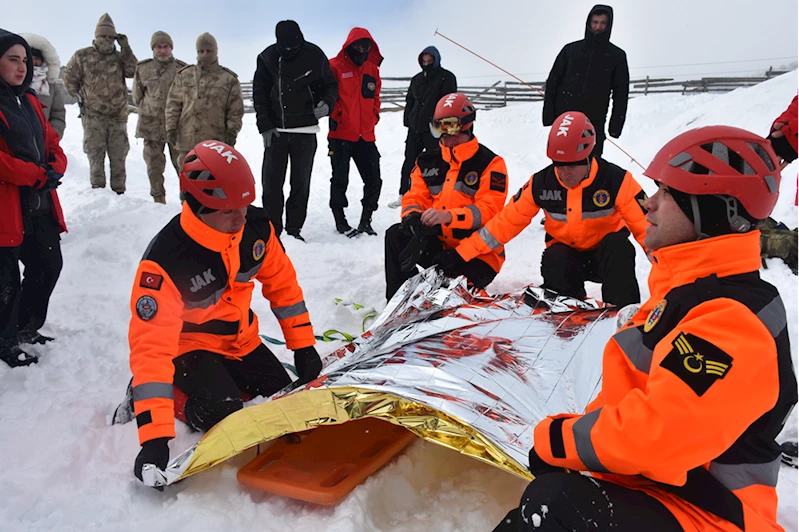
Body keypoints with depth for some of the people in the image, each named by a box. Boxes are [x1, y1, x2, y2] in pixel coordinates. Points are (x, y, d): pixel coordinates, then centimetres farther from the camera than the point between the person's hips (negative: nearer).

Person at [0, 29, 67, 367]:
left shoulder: (28, 101, 15)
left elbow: (51, 144, 15)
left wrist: (54, 170, -5)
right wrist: (38, 175, -21)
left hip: (40, 205, 9)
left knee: (49, 265, 17)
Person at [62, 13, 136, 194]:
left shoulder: (120, 56, 8)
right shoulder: (83, 56, 2)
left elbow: (131, 71, -9)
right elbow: (69, 78, 8)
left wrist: (125, 47, -13)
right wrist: (80, 97, 3)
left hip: (118, 116, 2)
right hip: (93, 115, -2)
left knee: (118, 156, 7)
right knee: (96, 156, -1)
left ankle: (119, 191, 14)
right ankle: (98, 191, 5)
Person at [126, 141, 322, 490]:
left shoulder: (256, 227, -16)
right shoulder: (165, 260, -31)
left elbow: (282, 284, 0)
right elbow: (151, 344, -34)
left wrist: (303, 346, 1)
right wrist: (154, 436, -38)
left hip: (241, 339, 6)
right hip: (190, 345, -5)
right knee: (229, 417, -24)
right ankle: (182, 398, 5)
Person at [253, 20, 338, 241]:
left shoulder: (315, 55, -3)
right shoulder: (267, 57, -1)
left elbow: (331, 85, 7)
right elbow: (259, 94, 4)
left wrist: (327, 103, -15)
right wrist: (265, 126, -4)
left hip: (305, 131, -1)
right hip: (275, 131, 1)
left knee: (301, 182, 4)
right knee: (271, 182, 0)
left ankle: (294, 229, 14)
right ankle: (272, 229, 10)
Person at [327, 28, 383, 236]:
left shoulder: (372, 69, 13)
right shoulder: (335, 66, -4)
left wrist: (374, 116, 10)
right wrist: (336, 115, -8)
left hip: (366, 135, 5)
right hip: (341, 135, -5)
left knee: (374, 180, 3)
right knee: (340, 180, 0)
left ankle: (366, 221, 15)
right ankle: (340, 220, 13)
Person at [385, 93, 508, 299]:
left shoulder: (490, 163, -8)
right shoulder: (428, 162, 10)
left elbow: (488, 210, -18)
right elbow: (415, 197, 5)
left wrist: (448, 216, -34)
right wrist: (413, 217, -22)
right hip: (440, 244, 5)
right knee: (396, 235, -18)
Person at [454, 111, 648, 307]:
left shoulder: (616, 180, -21)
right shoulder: (541, 183, -15)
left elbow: (645, 224, -21)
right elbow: (506, 221, -9)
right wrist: (462, 253, -14)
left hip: (607, 254, -1)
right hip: (566, 252, 1)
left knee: (619, 246, -33)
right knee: (553, 261, -32)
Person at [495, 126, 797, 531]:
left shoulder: (731, 320, -23)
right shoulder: (688, 290, 10)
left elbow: (652, 435, -30)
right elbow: (634, 394, 16)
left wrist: (555, 439, -15)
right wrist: (567, 432, 5)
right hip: (654, 489, 10)